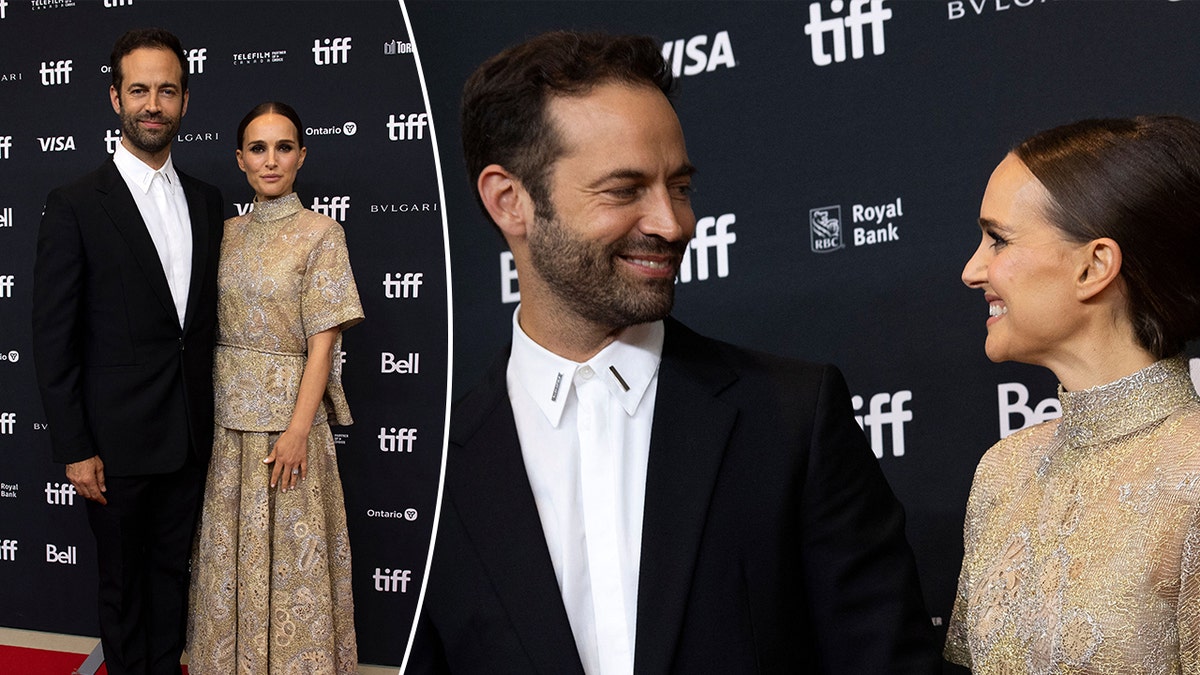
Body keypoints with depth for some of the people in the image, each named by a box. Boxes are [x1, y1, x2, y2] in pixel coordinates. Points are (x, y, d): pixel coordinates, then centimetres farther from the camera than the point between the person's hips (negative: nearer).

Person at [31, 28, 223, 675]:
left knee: (172, 572, 17)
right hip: (118, 440, -4)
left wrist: (207, 415, 8)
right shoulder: (75, 205, -10)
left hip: (190, 434, 5)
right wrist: (74, 449, -13)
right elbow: (53, 337, -10)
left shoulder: (206, 200, 6)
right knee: (123, 581, 11)